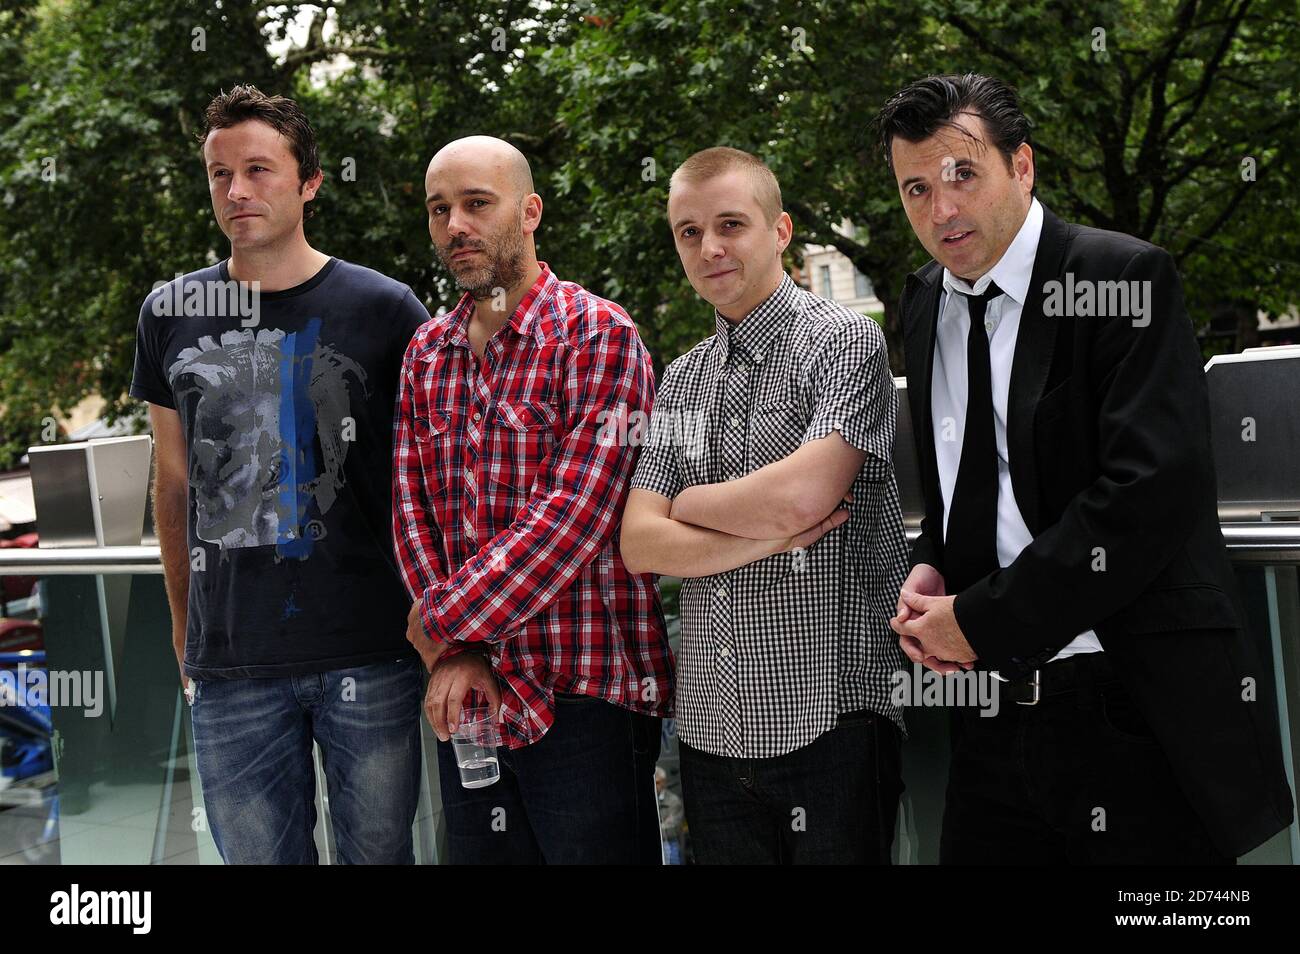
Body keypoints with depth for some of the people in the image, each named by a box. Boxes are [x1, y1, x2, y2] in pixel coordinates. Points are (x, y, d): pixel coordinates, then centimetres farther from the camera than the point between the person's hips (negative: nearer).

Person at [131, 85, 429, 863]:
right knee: (257, 855, 10)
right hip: (230, 662, 2)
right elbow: (175, 480, 14)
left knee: (378, 850, 8)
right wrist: (184, 620, 14)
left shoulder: (385, 309, -3)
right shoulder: (172, 316, 6)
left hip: (370, 653, -2)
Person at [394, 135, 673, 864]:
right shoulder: (428, 352, 12)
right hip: (469, 701, 6)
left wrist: (442, 619, -12)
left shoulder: (599, 336, -9)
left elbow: (573, 517, -18)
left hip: (585, 697, -6)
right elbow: (412, 509, 7)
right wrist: (455, 654, -7)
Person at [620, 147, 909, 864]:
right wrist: (763, 537, -12)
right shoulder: (681, 381, 14)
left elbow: (803, 493, -20)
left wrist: (688, 503, -2)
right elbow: (639, 543, 4)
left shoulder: (845, 341, -5)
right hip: (711, 723, 6)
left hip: (829, 716, -5)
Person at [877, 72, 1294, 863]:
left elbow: (1150, 492, -20)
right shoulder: (926, 303, 11)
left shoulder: (1125, 279, -10)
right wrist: (929, 569, 0)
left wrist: (981, 621, -16)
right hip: (995, 710, 6)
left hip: (1136, 712, -6)